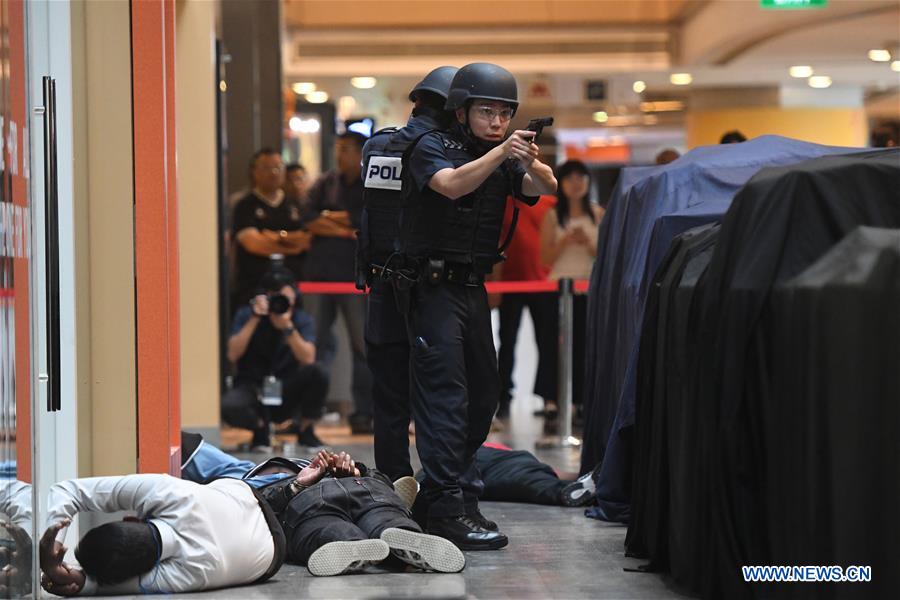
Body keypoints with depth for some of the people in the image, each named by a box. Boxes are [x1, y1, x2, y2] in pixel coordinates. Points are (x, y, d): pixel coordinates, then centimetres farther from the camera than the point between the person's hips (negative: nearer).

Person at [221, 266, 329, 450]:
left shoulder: (303, 320, -4)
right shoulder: (246, 315, -4)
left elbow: (308, 359, -19)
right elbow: (233, 355, -17)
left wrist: (288, 327, -31)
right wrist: (255, 319, -22)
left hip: (287, 393, 1)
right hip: (252, 389, -1)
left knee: (317, 371, -29)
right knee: (229, 406, -35)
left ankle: (305, 429, -3)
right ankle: (260, 426, 3)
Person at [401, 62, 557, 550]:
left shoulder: (503, 160, 9)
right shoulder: (432, 149, -8)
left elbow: (544, 188, -7)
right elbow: (452, 184, -28)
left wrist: (533, 162, -28)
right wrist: (502, 152, -37)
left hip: (473, 289, 8)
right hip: (434, 286, -7)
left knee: (483, 394, 10)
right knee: (446, 394, -13)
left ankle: (450, 488, 21)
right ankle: (448, 509, -16)